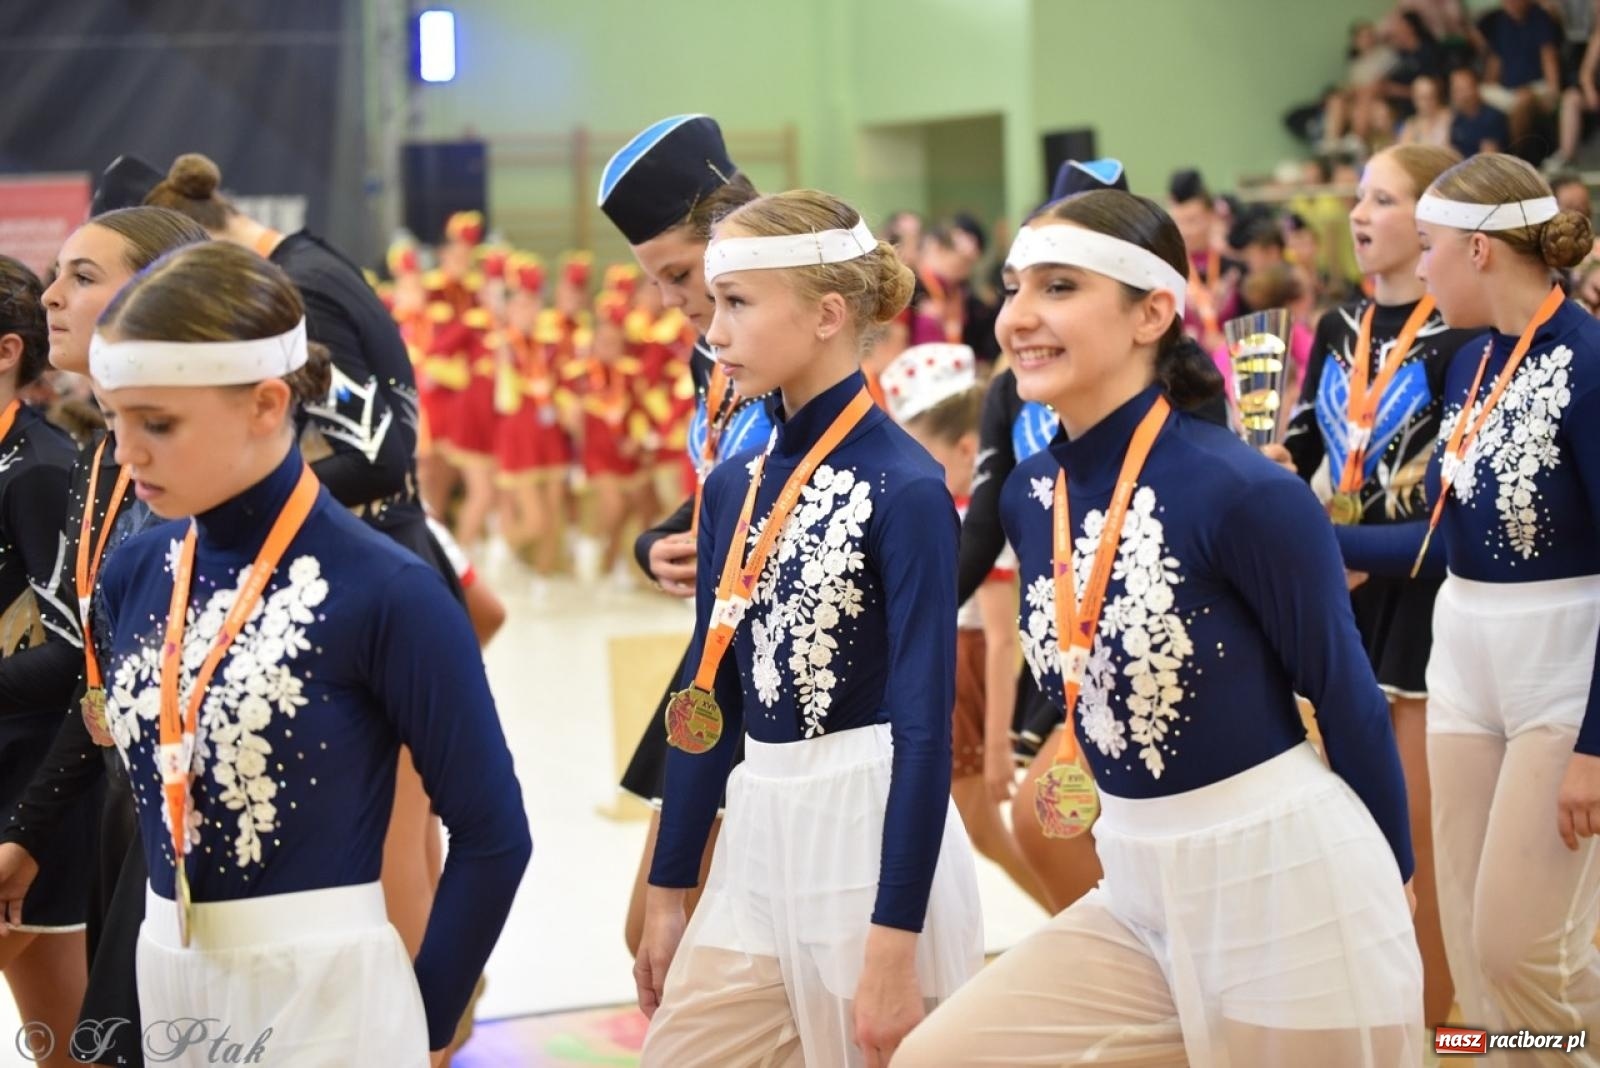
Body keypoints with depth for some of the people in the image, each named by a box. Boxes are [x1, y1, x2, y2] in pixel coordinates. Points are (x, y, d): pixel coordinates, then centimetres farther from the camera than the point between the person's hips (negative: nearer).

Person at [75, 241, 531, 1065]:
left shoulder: (385, 593, -15)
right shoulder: (134, 574, 1)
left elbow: (491, 835, -9)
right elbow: (149, 792, 10)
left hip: (323, 995, -5)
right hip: (164, 986, 5)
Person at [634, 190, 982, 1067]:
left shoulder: (905, 488, -13)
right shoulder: (733, 485, 7)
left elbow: (925, 727, -16)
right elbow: (707, 702, 12)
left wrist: (895, 947, -19)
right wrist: (667, 893, 12)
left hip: (879, 839, -7)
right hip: (757, 842, 7)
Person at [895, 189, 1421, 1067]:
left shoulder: (1244, 492, -17)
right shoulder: (1030, 494, 3)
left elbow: (1349, 699, -8)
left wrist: (1388, 885, 2)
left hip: (1291, 886, -6)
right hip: (1140, 896, 7)